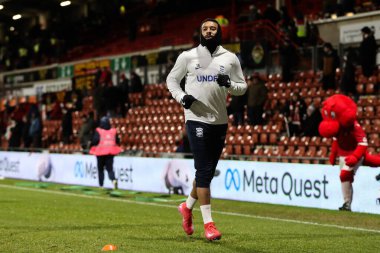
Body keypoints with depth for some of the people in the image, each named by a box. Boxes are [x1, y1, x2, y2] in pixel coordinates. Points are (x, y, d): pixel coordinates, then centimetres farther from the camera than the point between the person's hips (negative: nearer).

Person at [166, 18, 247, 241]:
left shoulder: (230, 59, 7)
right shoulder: (188, 56, 2)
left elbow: (242, 87, 10)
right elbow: (172, 79, 12)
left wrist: (229, 84, -12)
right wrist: (181, 97, -7)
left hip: (220, 121, 4)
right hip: (197, 119, -3)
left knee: (209, 171, 11)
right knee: (204, 170, -10)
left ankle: (187, 206, 35)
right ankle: (208, 223, -7)